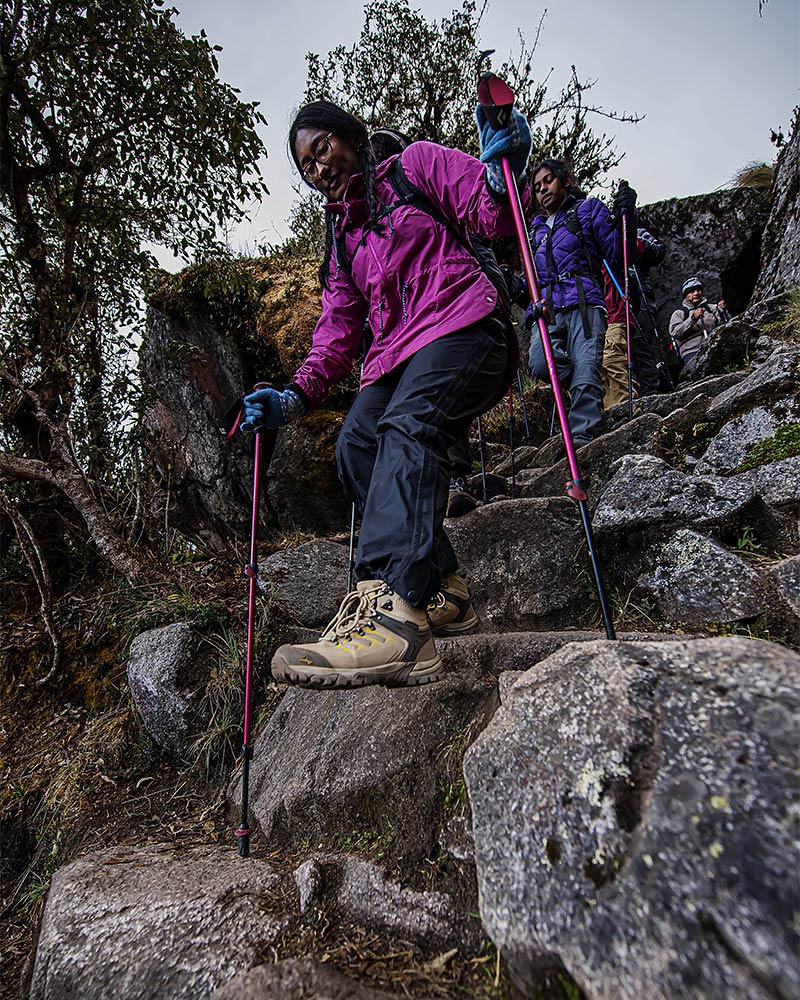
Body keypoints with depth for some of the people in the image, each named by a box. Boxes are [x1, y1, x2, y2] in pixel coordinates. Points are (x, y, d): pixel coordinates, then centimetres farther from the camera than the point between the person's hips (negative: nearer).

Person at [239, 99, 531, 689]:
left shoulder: (418, 164, 16)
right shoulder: (341, 237, 30)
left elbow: (493, 219, 6)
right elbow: (338, 331, 19)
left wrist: (500, 170, -17)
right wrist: (296, 397, 5)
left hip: (464, 328, -6)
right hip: (397, 353, 6)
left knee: (408, 426, -33)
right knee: (357, 446, -20)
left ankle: (394, 613, -50)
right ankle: (442, 591, -16)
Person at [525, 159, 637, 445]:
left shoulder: (588, 209, 17)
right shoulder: (536, 228, 30)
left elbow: (618, 256, 7)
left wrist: (625, 215, -6)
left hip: (584, 305, -3)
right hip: (547, 309, 3)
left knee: (585, 375, -21)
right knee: (540, 362, -27)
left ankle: (582, 439, -23)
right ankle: (592, 395, -3)